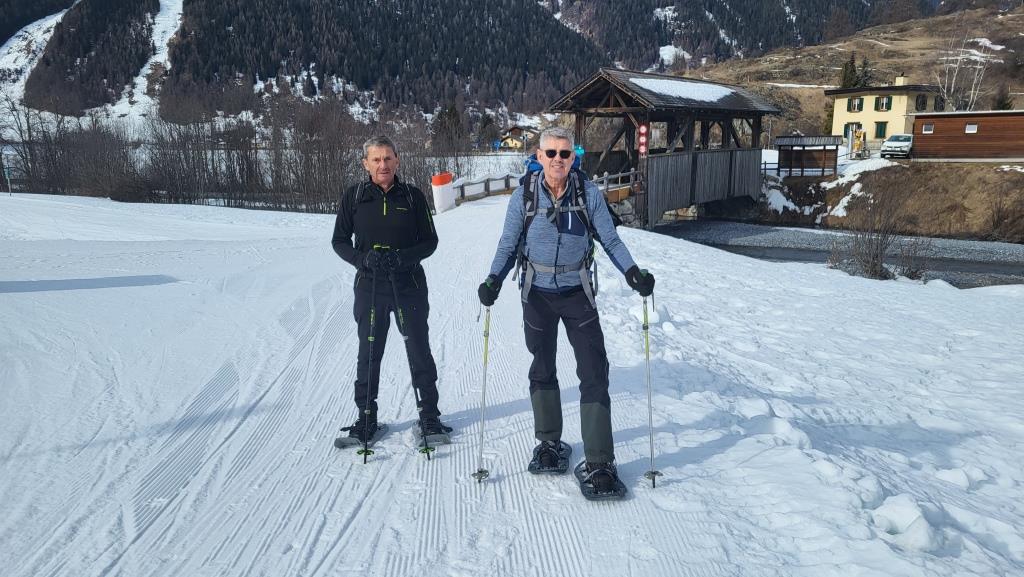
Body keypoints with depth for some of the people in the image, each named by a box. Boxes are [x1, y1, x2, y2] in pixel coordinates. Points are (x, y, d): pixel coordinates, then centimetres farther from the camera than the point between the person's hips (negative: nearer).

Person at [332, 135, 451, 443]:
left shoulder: (413, 196, 0)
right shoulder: (354, 196, 1)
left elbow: (430, 241, 2)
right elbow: (340, 240, 5)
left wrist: (402, 258, -17)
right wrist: (363, 259, -15)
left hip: (409, 285, 0)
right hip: (369, 287, 1)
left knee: (419, 351, 7)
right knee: (369, 352, 9)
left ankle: (429, 412, 21)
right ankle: (366, 415, 23)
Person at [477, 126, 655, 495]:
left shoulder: (588, 193, -6)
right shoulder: (524, 195, -6)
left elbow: (610, 239, 0)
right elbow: (509, 244, 1)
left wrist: (633, 273, -15)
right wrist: (494, 281, -14)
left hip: (578, 292, -1)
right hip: (537, 294, 1)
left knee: (594, 374, -7)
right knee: (543, 370, 14)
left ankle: (599, 464, 0)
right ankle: (549, 443, 33)